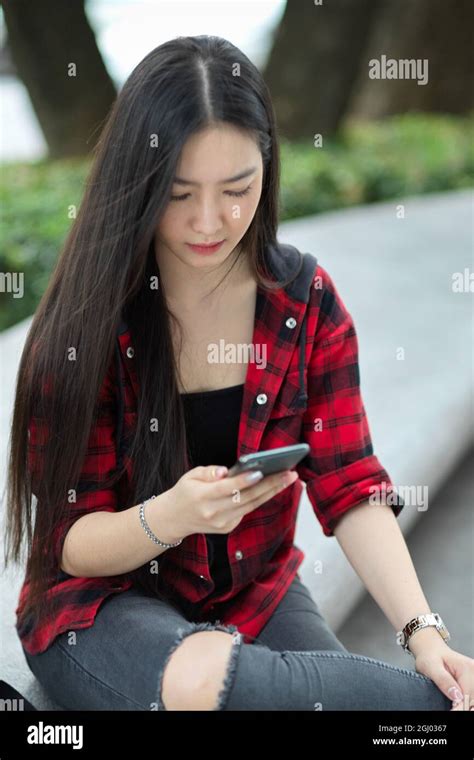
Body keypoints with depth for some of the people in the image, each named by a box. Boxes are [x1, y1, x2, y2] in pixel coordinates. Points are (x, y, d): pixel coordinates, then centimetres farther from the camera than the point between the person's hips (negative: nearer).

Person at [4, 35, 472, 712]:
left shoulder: (307, 300, -6)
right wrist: (170, 516, -34)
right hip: (102, 603, -2)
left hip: (258, 592, 2)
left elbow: (350, 487, -8)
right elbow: (70, 544, -12)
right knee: (204, 675, -34)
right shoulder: (87, 318, -15)